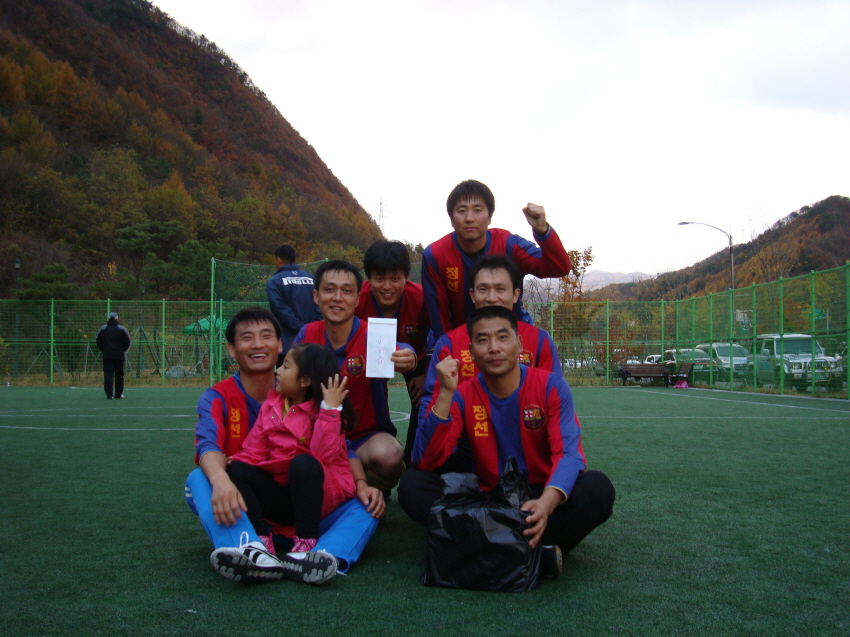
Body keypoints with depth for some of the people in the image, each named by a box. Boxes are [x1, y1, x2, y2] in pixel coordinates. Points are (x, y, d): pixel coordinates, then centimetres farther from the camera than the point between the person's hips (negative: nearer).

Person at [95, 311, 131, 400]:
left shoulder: (102, 329, 3)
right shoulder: (122, 329, -2)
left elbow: (98, 341, 7)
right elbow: (127, 342, 0)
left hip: (107, 356, 1)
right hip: (119, 355, -1)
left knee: (108, 374, -1)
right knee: (119, 374, 10)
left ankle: (109, 394, -11)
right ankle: (118, 394, 14)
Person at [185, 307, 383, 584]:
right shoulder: (218, 398, -1)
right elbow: (208, 446, -21)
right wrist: (220, 479, -44)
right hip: (244, 513, -2)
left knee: (368, 505, -18)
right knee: (198, 479, -28)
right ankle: (251, 553, -53)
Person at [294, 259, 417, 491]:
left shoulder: (370, 335, -15)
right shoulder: (307, 335, -4)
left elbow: (399, 351, -37)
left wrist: (408, 359, -62)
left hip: (369, 435, -3)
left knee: (387, 455, -35)